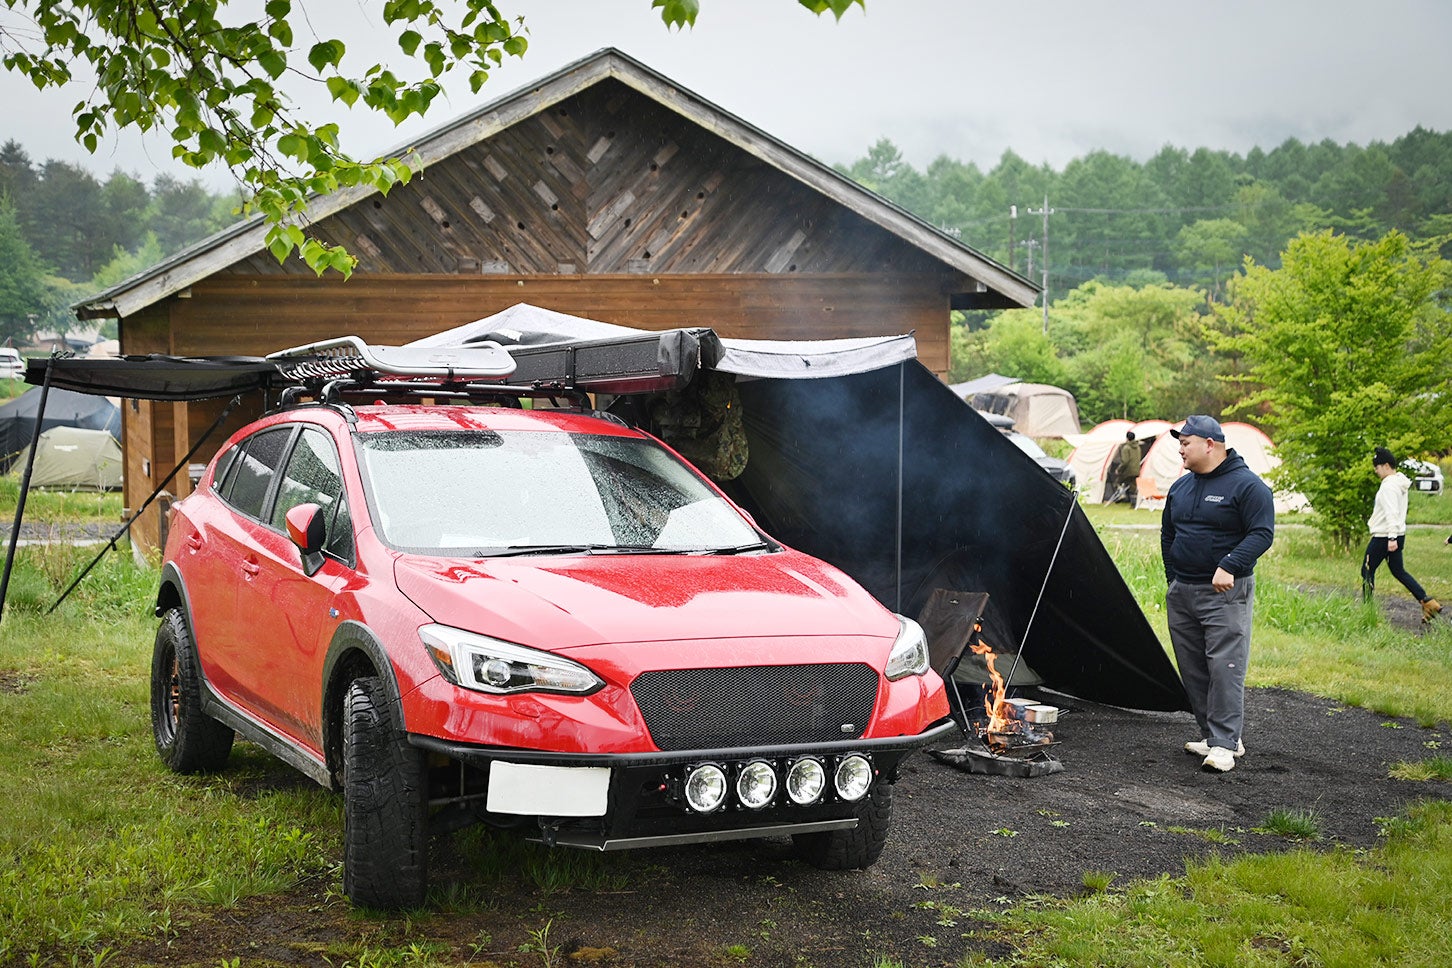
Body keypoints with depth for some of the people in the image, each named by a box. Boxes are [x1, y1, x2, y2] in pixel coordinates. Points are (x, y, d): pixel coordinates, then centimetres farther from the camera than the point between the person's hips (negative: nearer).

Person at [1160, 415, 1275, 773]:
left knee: (1225, 667, -11)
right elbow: (1167, 535, 24)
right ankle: (1211, 734, 19)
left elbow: (1262, 534, -15)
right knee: (1193, 669, 9)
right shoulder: (1181, 486, 13)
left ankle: (1224, 744, -9)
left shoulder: (1247, 485, -8)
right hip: (1181, 595, 7)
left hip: (1224, 594, -7)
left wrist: (1229, 567, -24)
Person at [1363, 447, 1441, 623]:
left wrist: (1392, 537, -28)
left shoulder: (1389, 486, -17)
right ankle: (1427, 601, 7)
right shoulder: (1401, 483, 13)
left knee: (1367, 571, 2)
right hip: (1398, 534, 10)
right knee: (1398, 571, 15)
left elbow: (1392, 513, -24)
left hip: (1384, 536, -10)